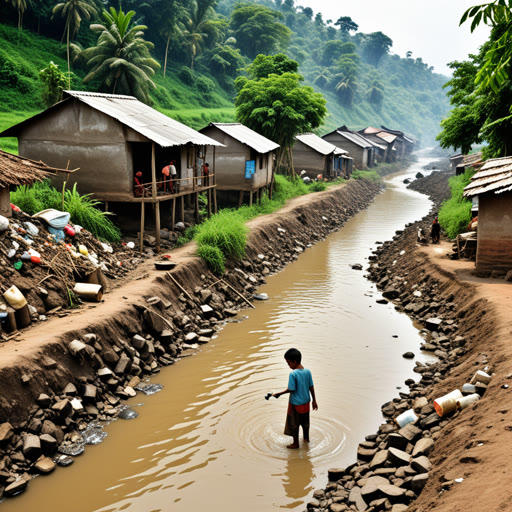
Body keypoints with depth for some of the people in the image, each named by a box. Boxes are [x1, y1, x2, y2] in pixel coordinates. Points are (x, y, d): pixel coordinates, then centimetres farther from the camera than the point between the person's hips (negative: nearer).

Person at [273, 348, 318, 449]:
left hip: (295, 403, -6)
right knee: (305, 421, 24)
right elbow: (311, 387, 2)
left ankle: (296, 443, 23)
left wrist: (279, 394, -7)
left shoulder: (293, 374, -24)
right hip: (306, 402, 6)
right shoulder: (307, 371, -5)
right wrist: (314, 400, 11)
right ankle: (306, 438, 41)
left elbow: (291, 389, -20)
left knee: (294, 423, 11)